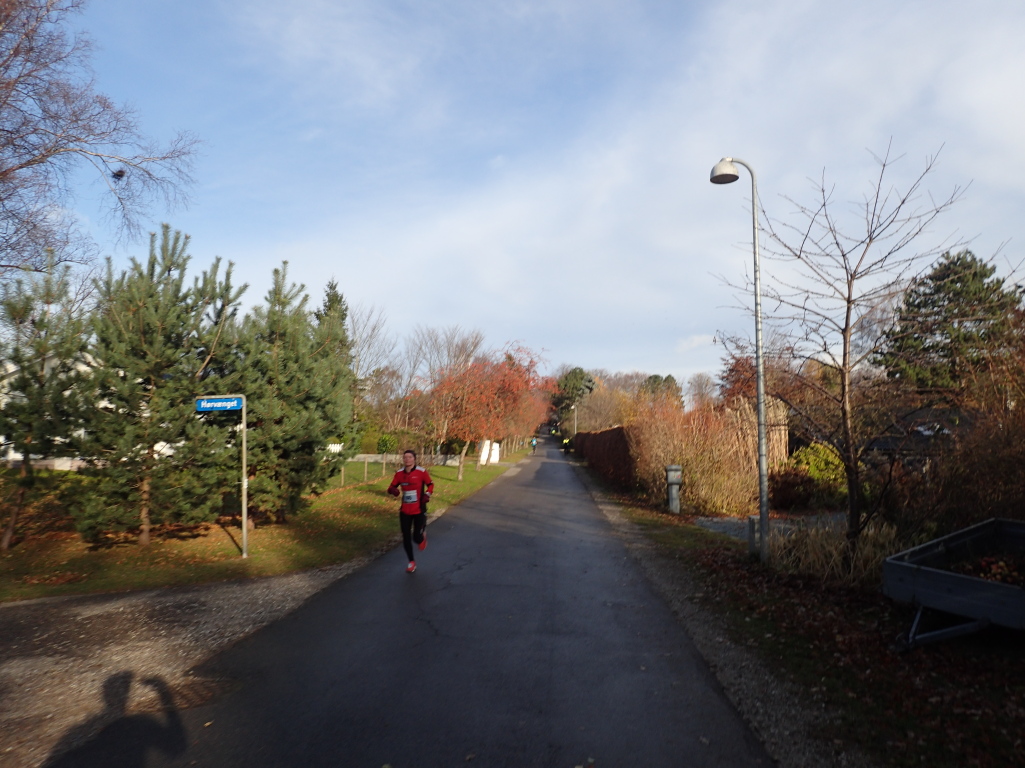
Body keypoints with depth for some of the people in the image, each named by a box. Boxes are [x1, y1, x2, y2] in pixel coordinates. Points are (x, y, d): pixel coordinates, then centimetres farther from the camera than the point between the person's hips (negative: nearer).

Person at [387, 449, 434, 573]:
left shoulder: (421, 472, -13)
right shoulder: (399, 473, -3)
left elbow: (430, 484, 0)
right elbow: (392, 487, 6)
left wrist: (427, 494, -19)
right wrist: (392, 490, -18)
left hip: (419, 510, -3)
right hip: (404, 511, 3)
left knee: (416, 537, -7)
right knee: (406, 538, 7)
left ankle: (422, 536, 33)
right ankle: (411, 562, 26)